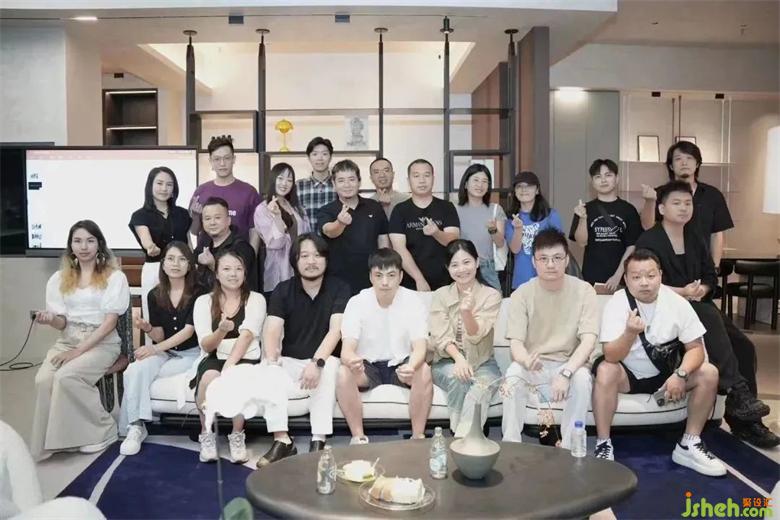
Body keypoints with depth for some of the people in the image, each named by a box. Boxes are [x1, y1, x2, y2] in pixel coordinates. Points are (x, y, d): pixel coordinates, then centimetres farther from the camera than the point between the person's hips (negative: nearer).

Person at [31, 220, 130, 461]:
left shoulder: (114, 277, -1)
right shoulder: (60, 279, 13)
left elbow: (110, 322, -9)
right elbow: (62, 323, 9)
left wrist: (79, 351, -17)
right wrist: (50, 320, -17)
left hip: (102, 344, -4)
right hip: (67, 341, 4)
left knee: (66, 376, -30)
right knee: (43, 379, -26)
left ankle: (101, 430, -12)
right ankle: (50, 440, -10)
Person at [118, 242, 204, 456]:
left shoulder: (198, 292, -8)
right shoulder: (155, 295, 5)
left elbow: (188, 331, -15)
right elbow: (159, 336, 7)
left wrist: (155, 349, -23)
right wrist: (148, 328, -16)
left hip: (190, 353, -4)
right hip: (164, 351, 4)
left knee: (140, 372, -25)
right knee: (135, 370, -27)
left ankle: (136, 423, -13)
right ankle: (135, 427, -23)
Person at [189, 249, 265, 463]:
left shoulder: (256, 299, 5)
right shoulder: (204, 301, 8)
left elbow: (247, 336, -13)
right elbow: (206, 345, -3)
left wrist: (229, 365, -29)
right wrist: (222, 331, -26)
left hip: (246, 359, -1)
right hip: (213, 359, 1)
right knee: (210, 377, -34)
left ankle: (237, 436, -12)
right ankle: (207, 435, -11)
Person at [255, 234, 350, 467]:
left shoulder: (339, 288, -6)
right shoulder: (283, 290, 1)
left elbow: (336, 329, -18)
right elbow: (272, 330, -11)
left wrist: (317, 362, -34)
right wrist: (272, 360, -32)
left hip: (322, 361, -2)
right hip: (290, 361, 2)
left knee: (330, 366, -35)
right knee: (266, 368, -27)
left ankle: (318, 442, -32)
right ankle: (282, 441, -27)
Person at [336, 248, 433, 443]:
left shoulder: (413, 301, -13)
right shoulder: (357, 303, -13)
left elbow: (420, 347, -21)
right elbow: (347, 349, -21)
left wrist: (411, 366, -46)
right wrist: (352, 360, -48)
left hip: (401, 364, 0)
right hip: (368, 365, 0)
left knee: (424, 370, -31)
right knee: (343, 372, -30)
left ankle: (418, 437, -16)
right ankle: (358, 437, -15)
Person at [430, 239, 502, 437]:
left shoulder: (491, 295, -2)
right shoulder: (441, 295, 3)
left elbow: (476, 336, -14)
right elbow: (440, 336, -8)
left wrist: (467, 312, -34)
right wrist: (459, 358, -27)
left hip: (482, 362, -1)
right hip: (447, 361, 1)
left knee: (482, 386, -33)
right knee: (458, 378, -32)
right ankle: (461, 437, -22)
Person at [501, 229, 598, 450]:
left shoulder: (583, 290, -8)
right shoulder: (521, 294, -7)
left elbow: (588, 340, -17)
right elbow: (515, 343, -14)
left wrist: (565, 373, -33)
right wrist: (527, 360, -39)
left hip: (569, 364, 0)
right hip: (533, 365, 1)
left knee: (582, 377, -33)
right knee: (513, 373, -31)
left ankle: (570, 449, -17)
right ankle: (511, 446, -18)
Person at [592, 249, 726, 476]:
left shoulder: (677, 302, -13)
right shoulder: (616, 303, -21)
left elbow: (695, 348, -9)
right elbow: (611, 357, -29)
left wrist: (680, 374, -29)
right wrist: (630, 333, -49)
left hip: (663, 374, 4)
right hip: (627, 375, -3)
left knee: (708, 374, -17)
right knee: (605, 371, -34)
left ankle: (688, 445, -4)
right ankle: (603, 445, -20)